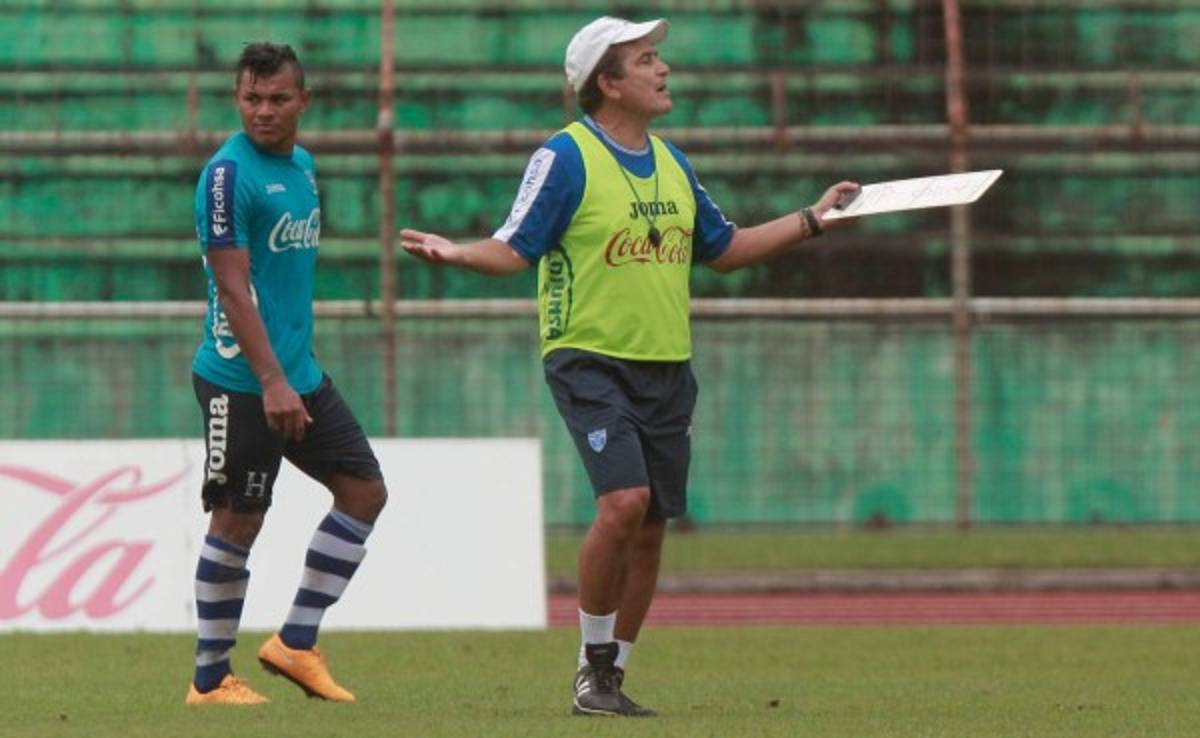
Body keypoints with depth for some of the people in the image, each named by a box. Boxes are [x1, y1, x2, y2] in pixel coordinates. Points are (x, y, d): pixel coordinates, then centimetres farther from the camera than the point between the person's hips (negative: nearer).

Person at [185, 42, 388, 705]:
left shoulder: (302, 164, 13)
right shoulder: (228, 173, -14)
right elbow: (232, 287, -19)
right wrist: (272, 382, -24)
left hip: (301, 375, 9)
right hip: (241, 382, -9)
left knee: (364, 490, 7)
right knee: (237, 522, -3)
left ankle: (295, 643, 14)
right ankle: (210, 680, 8)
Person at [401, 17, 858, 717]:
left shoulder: (671, 162, 14)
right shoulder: (566, 156, -6)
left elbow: (723, 249, 24)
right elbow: (514, 249, -8)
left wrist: (811, 219, 22)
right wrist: (456, 253, -27)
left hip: (666, 369, 7)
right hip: (591, 361, -7)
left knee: (650, 527, 5)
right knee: (624, 499, -22)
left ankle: (610, 679, 17)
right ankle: (593, 665, -6)